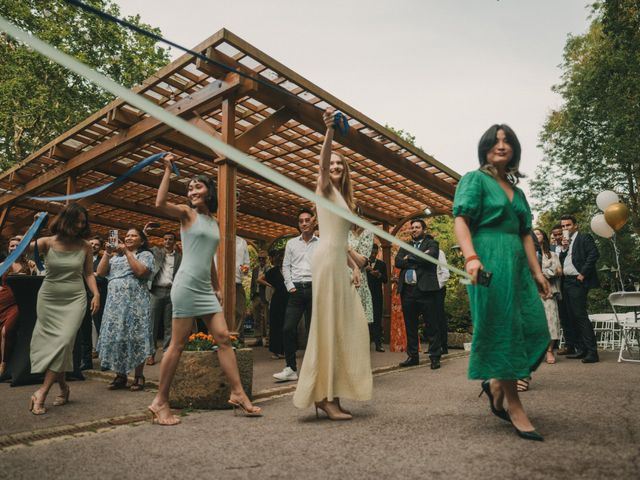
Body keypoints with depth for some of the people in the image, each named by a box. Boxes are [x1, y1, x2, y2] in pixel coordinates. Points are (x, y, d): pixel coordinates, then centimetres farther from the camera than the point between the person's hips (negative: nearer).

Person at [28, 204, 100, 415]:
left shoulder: (85, 246, 0)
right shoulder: (47, 242, -3)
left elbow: (89, 273, 8)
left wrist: (96, 294, -4)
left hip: (75, 299, -1)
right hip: (49, 299, 1)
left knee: (63, 342, -15)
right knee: (49, 343, 4)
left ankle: (42, 392, -8)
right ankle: (63, 387, 20)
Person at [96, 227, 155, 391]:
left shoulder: (145, 254, 6)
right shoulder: (116, 256, 21)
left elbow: (141, 271, -14)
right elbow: (100, 272, 11)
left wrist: (127, 252, -11)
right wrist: (107, 252, 2)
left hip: (135, 302, -5)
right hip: (114, 302, 5)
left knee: (135, 336, -5)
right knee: (115, 336, 3)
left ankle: (139, 377, 3)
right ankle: (120, 376, 12)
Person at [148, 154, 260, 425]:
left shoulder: (213, 222, 18)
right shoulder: (187, 214, 1)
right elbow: (160, 203, -20)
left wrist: (217, 288, 19)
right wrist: (168, 171, -14)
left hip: (205, 288, 7)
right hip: (187, 285, -6)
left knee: (223, 337, 1)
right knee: (178, 344, -3)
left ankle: (238, 394, 6)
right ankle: (160, 402, 9)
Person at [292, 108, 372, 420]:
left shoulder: (341, 197, 26)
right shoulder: (325, 188, 5)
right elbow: (322, 163, -17)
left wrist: (354, 266, 13)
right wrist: (329, 131, -30)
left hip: (339, 264, 8)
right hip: (327, 260, -8)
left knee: (348, 326, 5)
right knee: (328, 325, -9)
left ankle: (331, 394, 10)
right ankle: (324, 396, -5)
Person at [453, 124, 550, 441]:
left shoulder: (517, 191, 22)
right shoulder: (475, 179, 3)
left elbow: (526, 233, 20)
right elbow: (460, 220, -10)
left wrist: (536, 271, 11)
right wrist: (471, 257, -25)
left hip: (516, 262, 7)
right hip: (489, 260, -7)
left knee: (534, 329, 2)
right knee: (502, 329, -4)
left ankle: (496, 382, 20)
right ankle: (514, 407, 5)